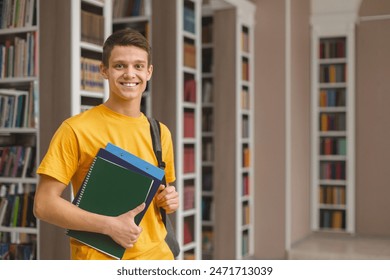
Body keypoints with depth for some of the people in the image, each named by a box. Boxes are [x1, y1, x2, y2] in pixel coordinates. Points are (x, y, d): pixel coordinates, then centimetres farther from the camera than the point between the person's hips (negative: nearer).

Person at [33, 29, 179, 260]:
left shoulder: (160, 132, 5)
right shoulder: (77, 129, -10)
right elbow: (44, 204, -11)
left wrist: (170, 200, -3)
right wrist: (110, 225, -18)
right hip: (100, 259, -4)